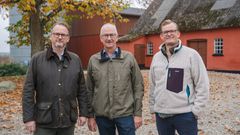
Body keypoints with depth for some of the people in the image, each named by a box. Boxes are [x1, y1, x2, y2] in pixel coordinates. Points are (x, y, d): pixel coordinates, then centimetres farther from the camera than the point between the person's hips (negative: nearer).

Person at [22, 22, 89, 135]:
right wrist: (28, 117, -7)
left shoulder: (75, 60, 4)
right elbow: (28, 91, -4)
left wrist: (83, 112, 4)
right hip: (44, 121, -2)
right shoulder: (37, 59, -2)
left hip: (68, 121, 2)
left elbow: (82, 89, 6)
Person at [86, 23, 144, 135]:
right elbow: (89, 90, 6)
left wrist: (138, 113, -3)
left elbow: (138, 86, 0)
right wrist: (90, 115, 4)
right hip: (102, 115, 2)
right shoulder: (93, 60, 4)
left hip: (125, 114, -1)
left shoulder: (129, 58, 0)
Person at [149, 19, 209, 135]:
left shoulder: (191, 54, -6)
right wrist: (152, 109, 11)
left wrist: (196, 110, -10)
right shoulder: (156, 57, 7)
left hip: (185, 114, -4)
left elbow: (202, 85, -6)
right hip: (161, 115, 4)